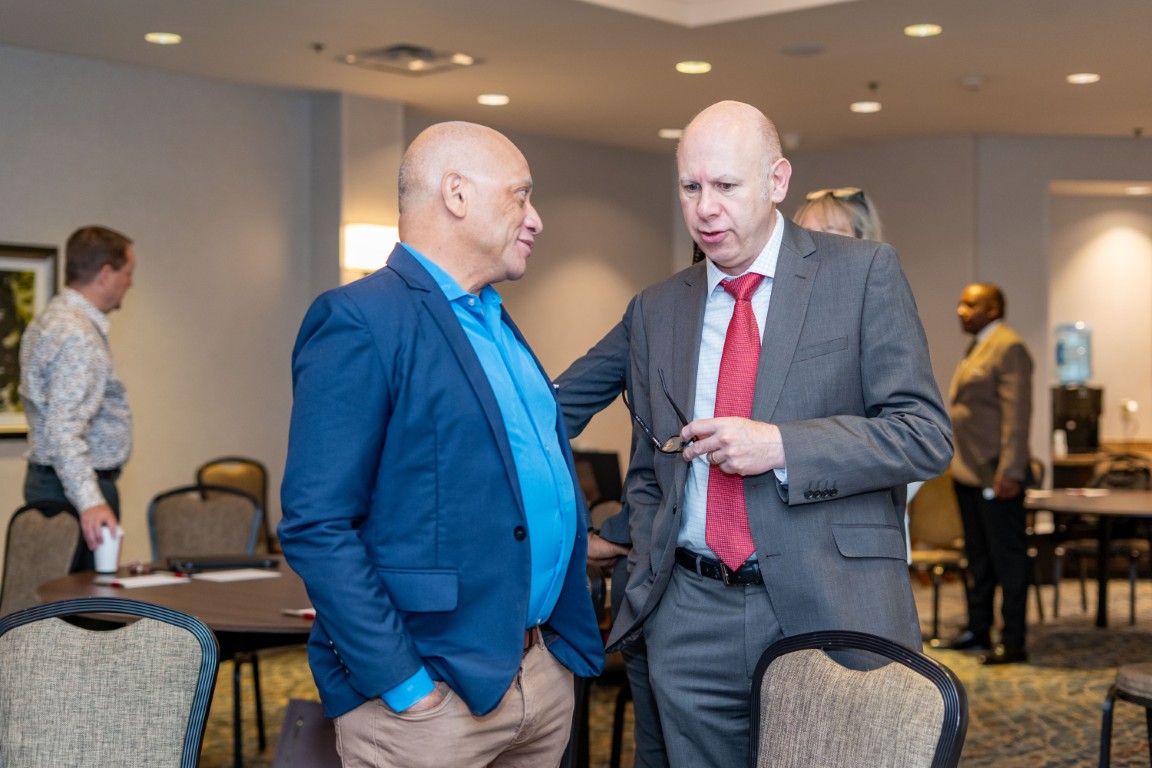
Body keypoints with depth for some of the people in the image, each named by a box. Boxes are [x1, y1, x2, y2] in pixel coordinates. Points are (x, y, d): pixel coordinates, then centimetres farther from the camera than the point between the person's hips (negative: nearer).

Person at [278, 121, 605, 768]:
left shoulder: (498, 324, 15)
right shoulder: (359, 322, -13)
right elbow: (317, 527, -18)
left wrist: (572, 640, 12)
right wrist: (403, 686, -19)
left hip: (546, 676, 8)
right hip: (430, 695, -8)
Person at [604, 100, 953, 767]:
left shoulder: (864, 273, -1)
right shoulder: (658, 309, 11)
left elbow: (926, 436, -7)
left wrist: (781, 446, -17)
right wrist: (649, 583, 7)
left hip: (832, 610, -3)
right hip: (690, 621, 4)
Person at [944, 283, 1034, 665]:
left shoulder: (1009, 348, -13)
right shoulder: (976, 348, 17)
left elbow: (1017, 414, -19)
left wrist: (1009, 472, -24)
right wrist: (960, 462, 17)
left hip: (996, 474, -10)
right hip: (968, 473, 10)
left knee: (1008, 559, -4)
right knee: (978, 557, 17)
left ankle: (1013, 643, 1)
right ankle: (978, 629, 27)